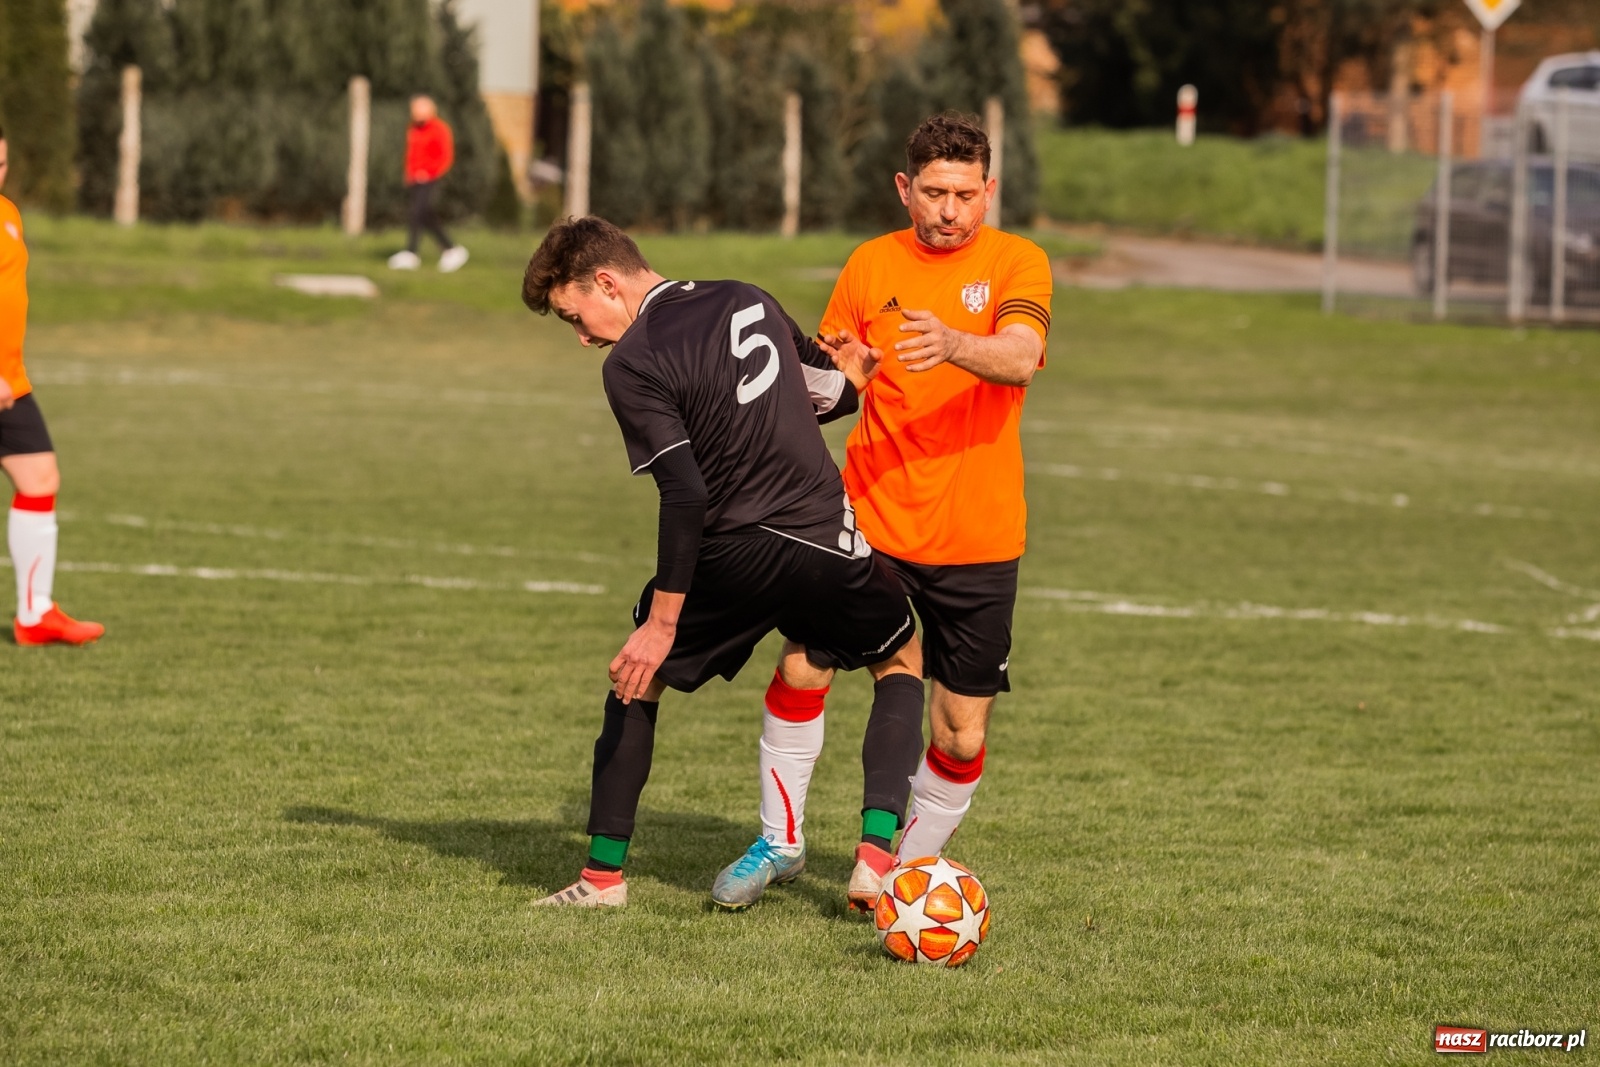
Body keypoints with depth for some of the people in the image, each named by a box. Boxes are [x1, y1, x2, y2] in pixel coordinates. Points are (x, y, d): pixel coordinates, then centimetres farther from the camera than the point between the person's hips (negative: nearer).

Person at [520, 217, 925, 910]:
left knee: (636, 679, 20)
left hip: (727, 557, -4)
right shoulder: (748, 300, 9)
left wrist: (663, 623, -16)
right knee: (901, 660, 26)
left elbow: (685, 495, -18)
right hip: (823, 539, 4)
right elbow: (836, 390, 19)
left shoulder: (632, 364, -10)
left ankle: (603, 874, 18)